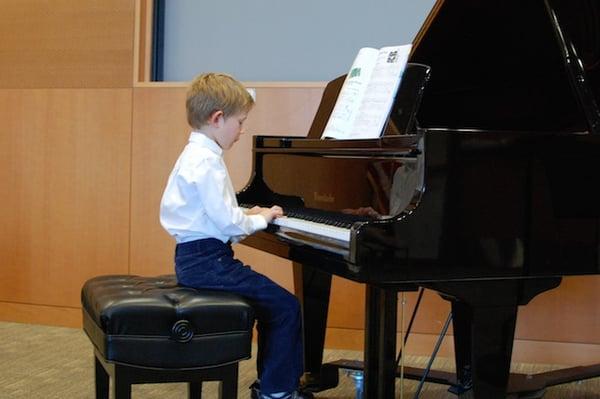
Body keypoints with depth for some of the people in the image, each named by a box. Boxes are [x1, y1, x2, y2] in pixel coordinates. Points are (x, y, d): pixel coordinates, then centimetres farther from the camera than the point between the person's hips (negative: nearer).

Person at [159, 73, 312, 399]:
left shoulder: (195, 155, 16)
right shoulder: (208, 163, -18)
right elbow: (227, 222, -22)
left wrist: (249, 216, 11)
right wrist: (261, 219, -5)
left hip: (194, 258, 11)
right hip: (207, 262, -11)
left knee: (270, 304, 19)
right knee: (286, 306, -9)